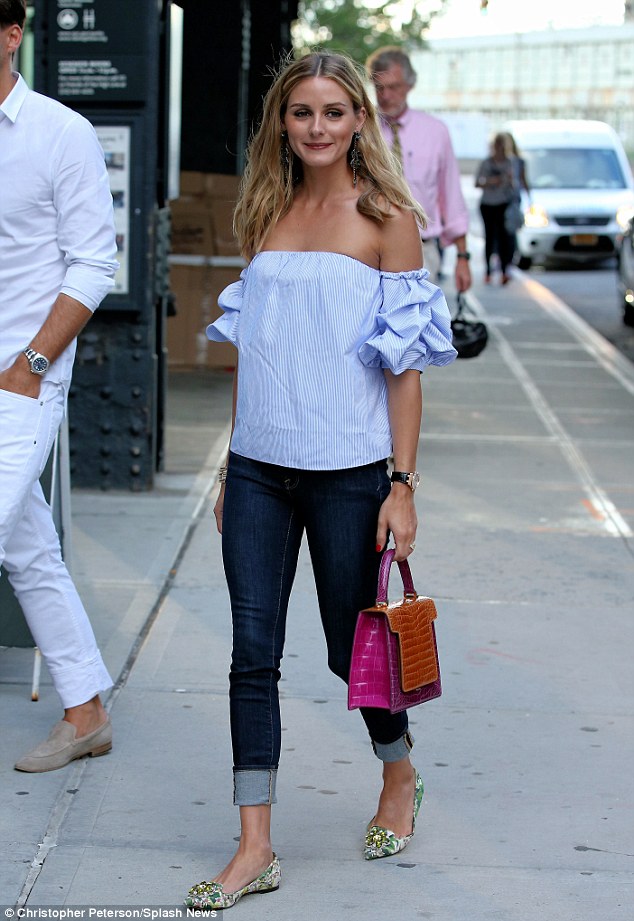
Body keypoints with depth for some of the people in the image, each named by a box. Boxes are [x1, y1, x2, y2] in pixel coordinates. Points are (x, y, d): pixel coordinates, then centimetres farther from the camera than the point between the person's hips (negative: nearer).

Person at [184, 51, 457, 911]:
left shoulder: (387, 218, -3)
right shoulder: (268, 212, 10)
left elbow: (404, 362, -6)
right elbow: (250, 346, 14)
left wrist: (403, 484, -10)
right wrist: (233, 470, 13)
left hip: (347, 470, -4)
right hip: (259, 468, 4)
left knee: (353, 646, 8)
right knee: (253, 654, 0)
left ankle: (400, 776, 36)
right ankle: (255, 848, 6)